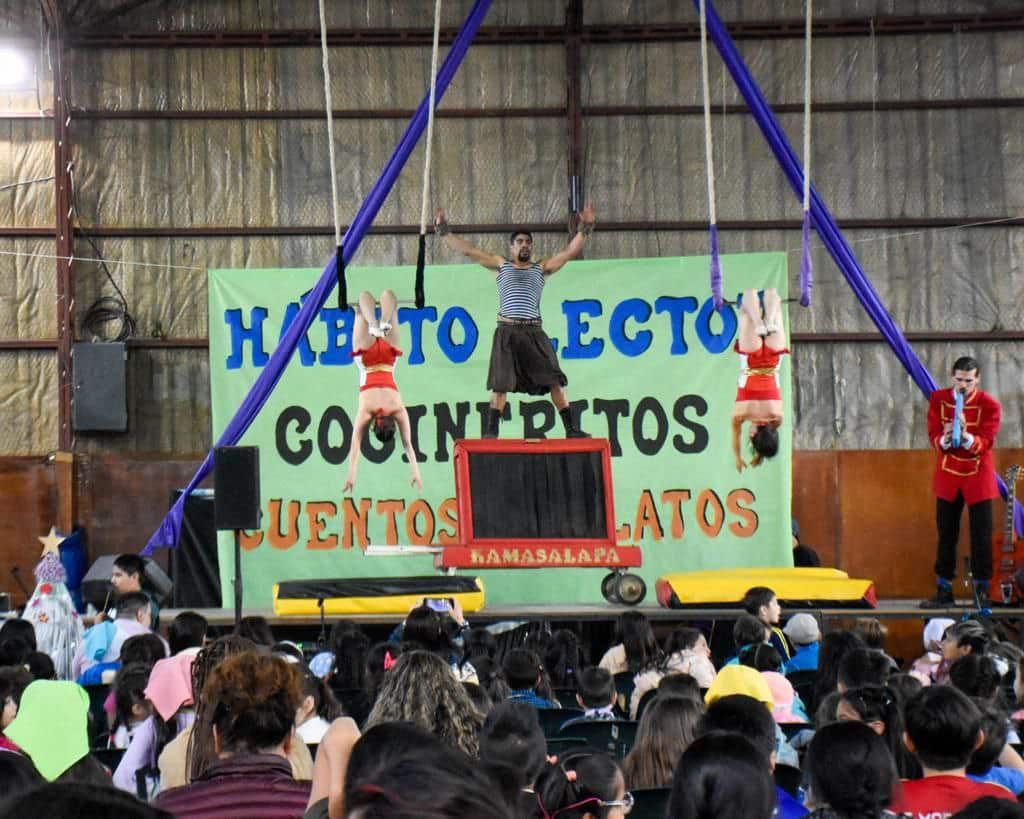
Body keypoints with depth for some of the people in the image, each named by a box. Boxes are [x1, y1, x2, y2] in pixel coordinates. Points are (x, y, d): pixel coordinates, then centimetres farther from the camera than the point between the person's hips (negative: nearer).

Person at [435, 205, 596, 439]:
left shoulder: (542, 268, 14)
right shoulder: (501, 265, 13)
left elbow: (570, 251, 6)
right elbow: (467, 250, 11)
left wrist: (585, 229, -5)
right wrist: (444, 231, 7)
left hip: (534, 333, 1)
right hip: (506, 332, -1)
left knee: (554, 381, -4)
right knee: (500, 385, -3)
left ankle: (571, 429, -2)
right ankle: (490, 432, 2)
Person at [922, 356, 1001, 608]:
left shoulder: (989, 405, -10)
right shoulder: (938, 399, -3)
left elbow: (986, 442, -17)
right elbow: (933, 437, -5)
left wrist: (966, 437, -36)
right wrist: (945, 440, -28)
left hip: (978, 477, -2)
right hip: (947, 476, 2)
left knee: (981, 535, -1)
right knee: (946, 534, 7)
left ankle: (982, 591, 9)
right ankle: (944, 591, 15)